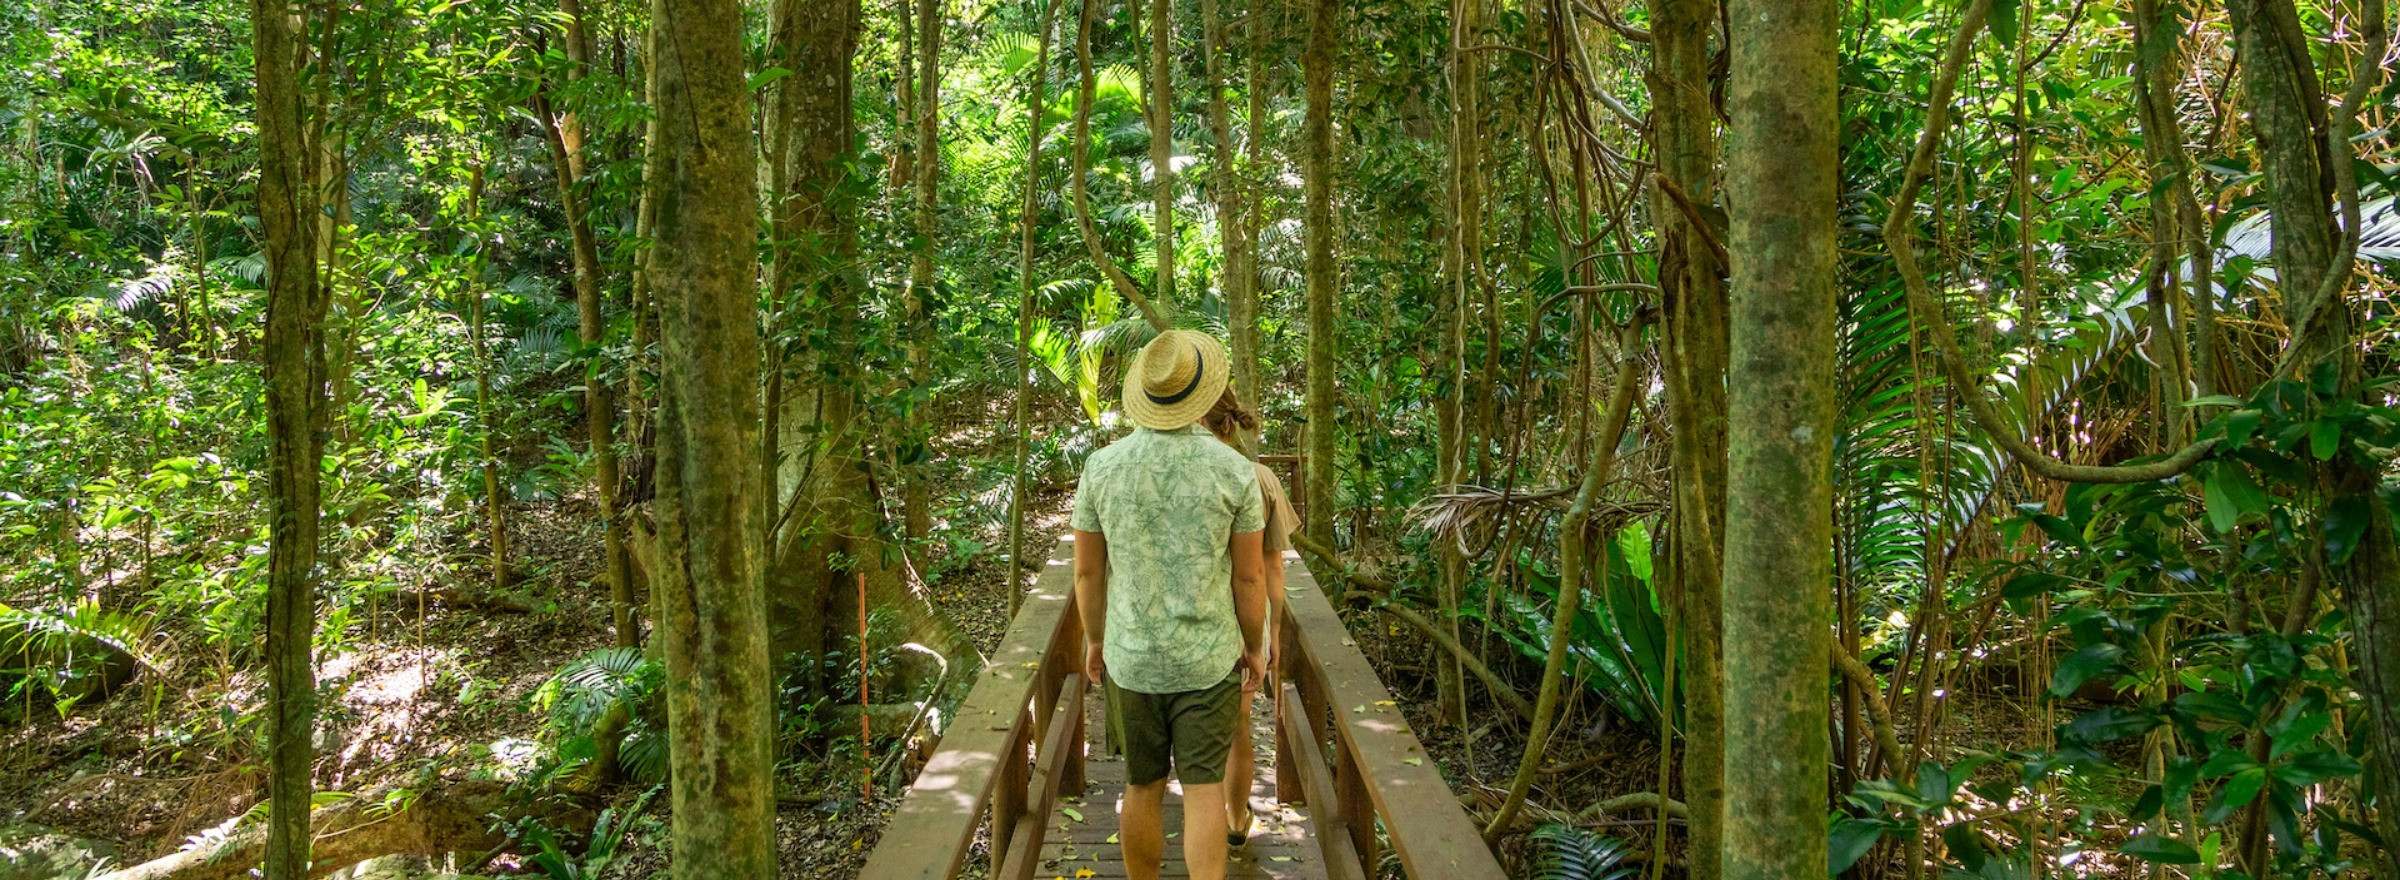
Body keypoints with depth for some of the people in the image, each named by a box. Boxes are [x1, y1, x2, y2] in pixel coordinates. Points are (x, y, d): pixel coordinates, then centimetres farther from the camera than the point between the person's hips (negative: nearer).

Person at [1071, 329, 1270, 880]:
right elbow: (1249, 576, -7)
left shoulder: (1103, 467, -8)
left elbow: (1087, 571, 0)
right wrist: (1254, 647, 9)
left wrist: (1094, 640, 15)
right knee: (1204, 791, 3)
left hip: (1132, 658, 2)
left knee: (1143, 787, 16)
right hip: (1208, 659, -2)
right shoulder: (1234, 470, -13)